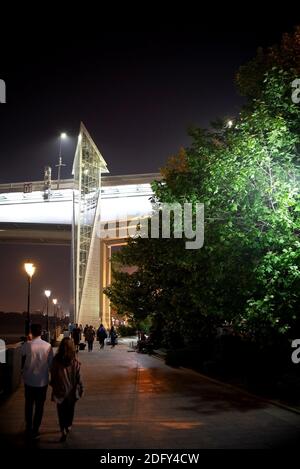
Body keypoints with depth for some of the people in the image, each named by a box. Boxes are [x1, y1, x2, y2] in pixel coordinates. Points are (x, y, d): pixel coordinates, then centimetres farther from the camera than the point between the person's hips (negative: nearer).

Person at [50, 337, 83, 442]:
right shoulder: (75, 362, -19)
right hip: (72, 391, 1)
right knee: (70, 410, 23)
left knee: (61, 412, 15)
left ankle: (64, 431, 13)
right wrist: (81, 389, 3)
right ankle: (68, 426, 40)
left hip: (60, 391, -1)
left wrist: (53, 385, 11)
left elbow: (53, 375, -7)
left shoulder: (56, 360, -19)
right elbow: (78, 377, -11)